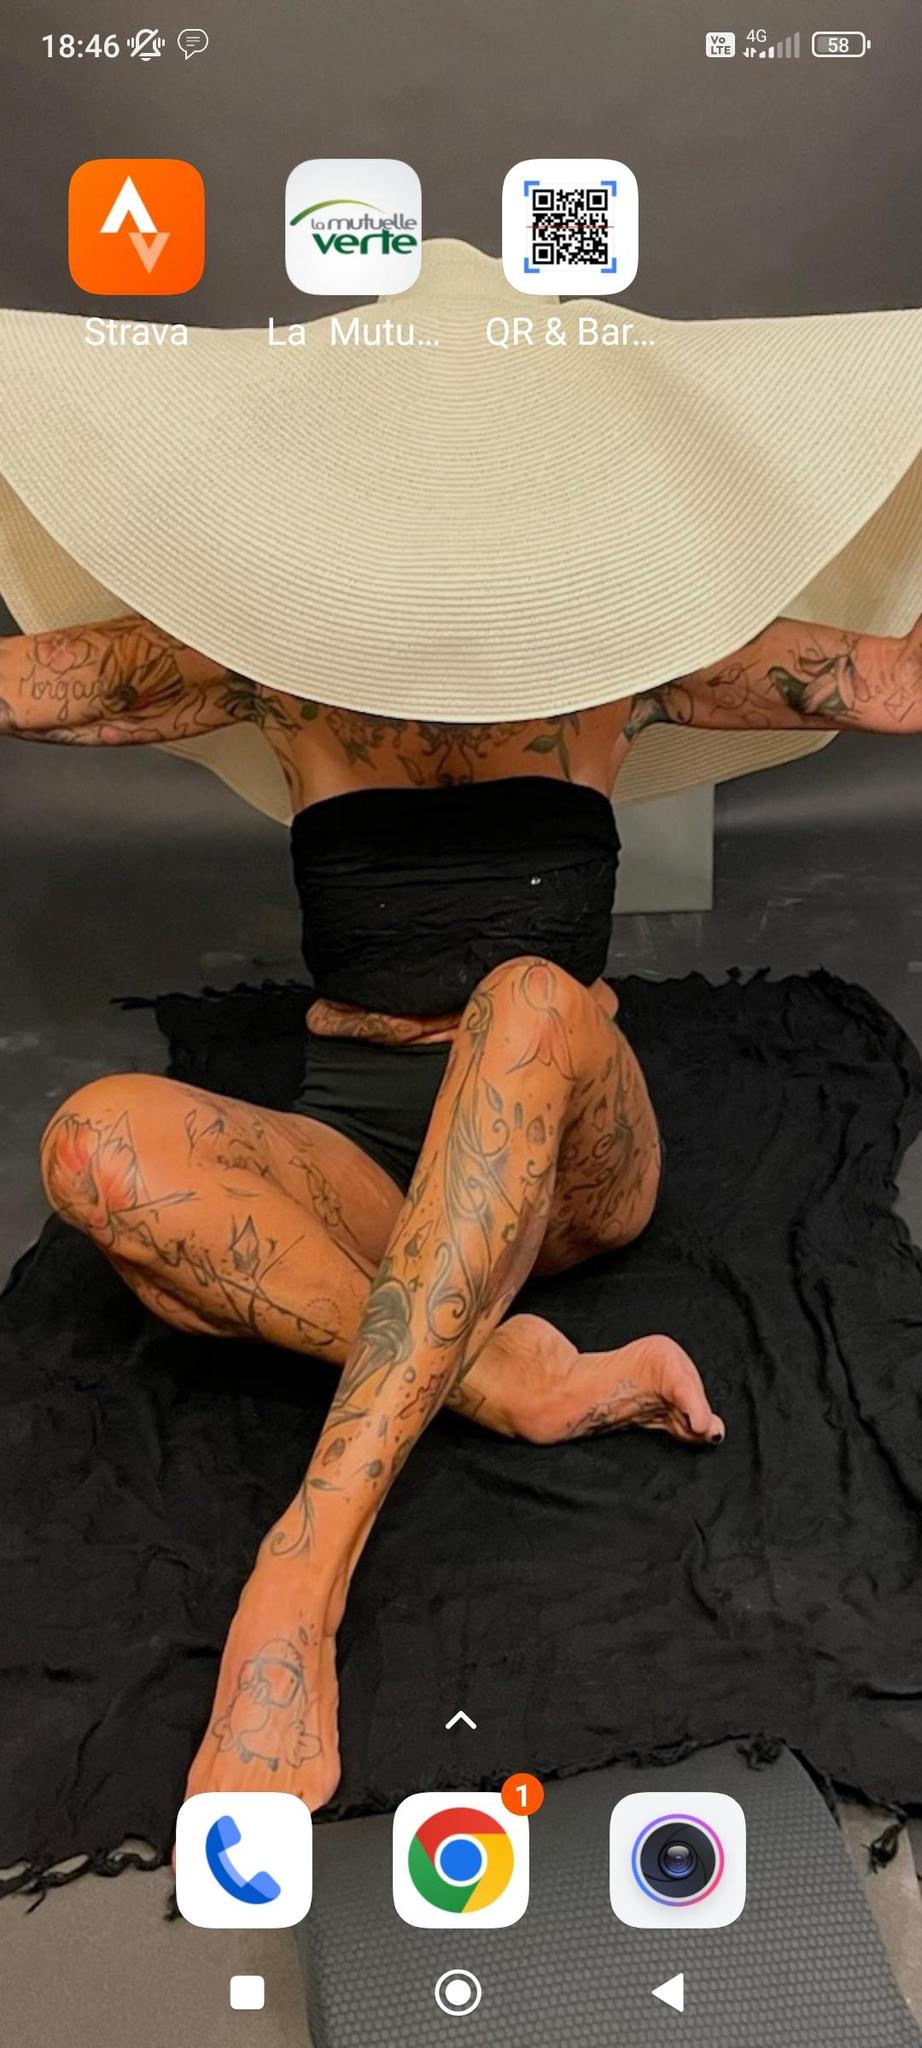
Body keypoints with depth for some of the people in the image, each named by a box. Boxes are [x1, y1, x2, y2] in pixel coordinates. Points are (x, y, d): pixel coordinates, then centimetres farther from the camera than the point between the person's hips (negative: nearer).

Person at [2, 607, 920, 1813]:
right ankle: (513, 1377, -28)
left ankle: (304, 1568, -40)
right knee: (98, 1143, -26)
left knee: (532, 997, -35)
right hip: (359, 1154, 1)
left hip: (569, 1163, 0)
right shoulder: (281, 670, 10)